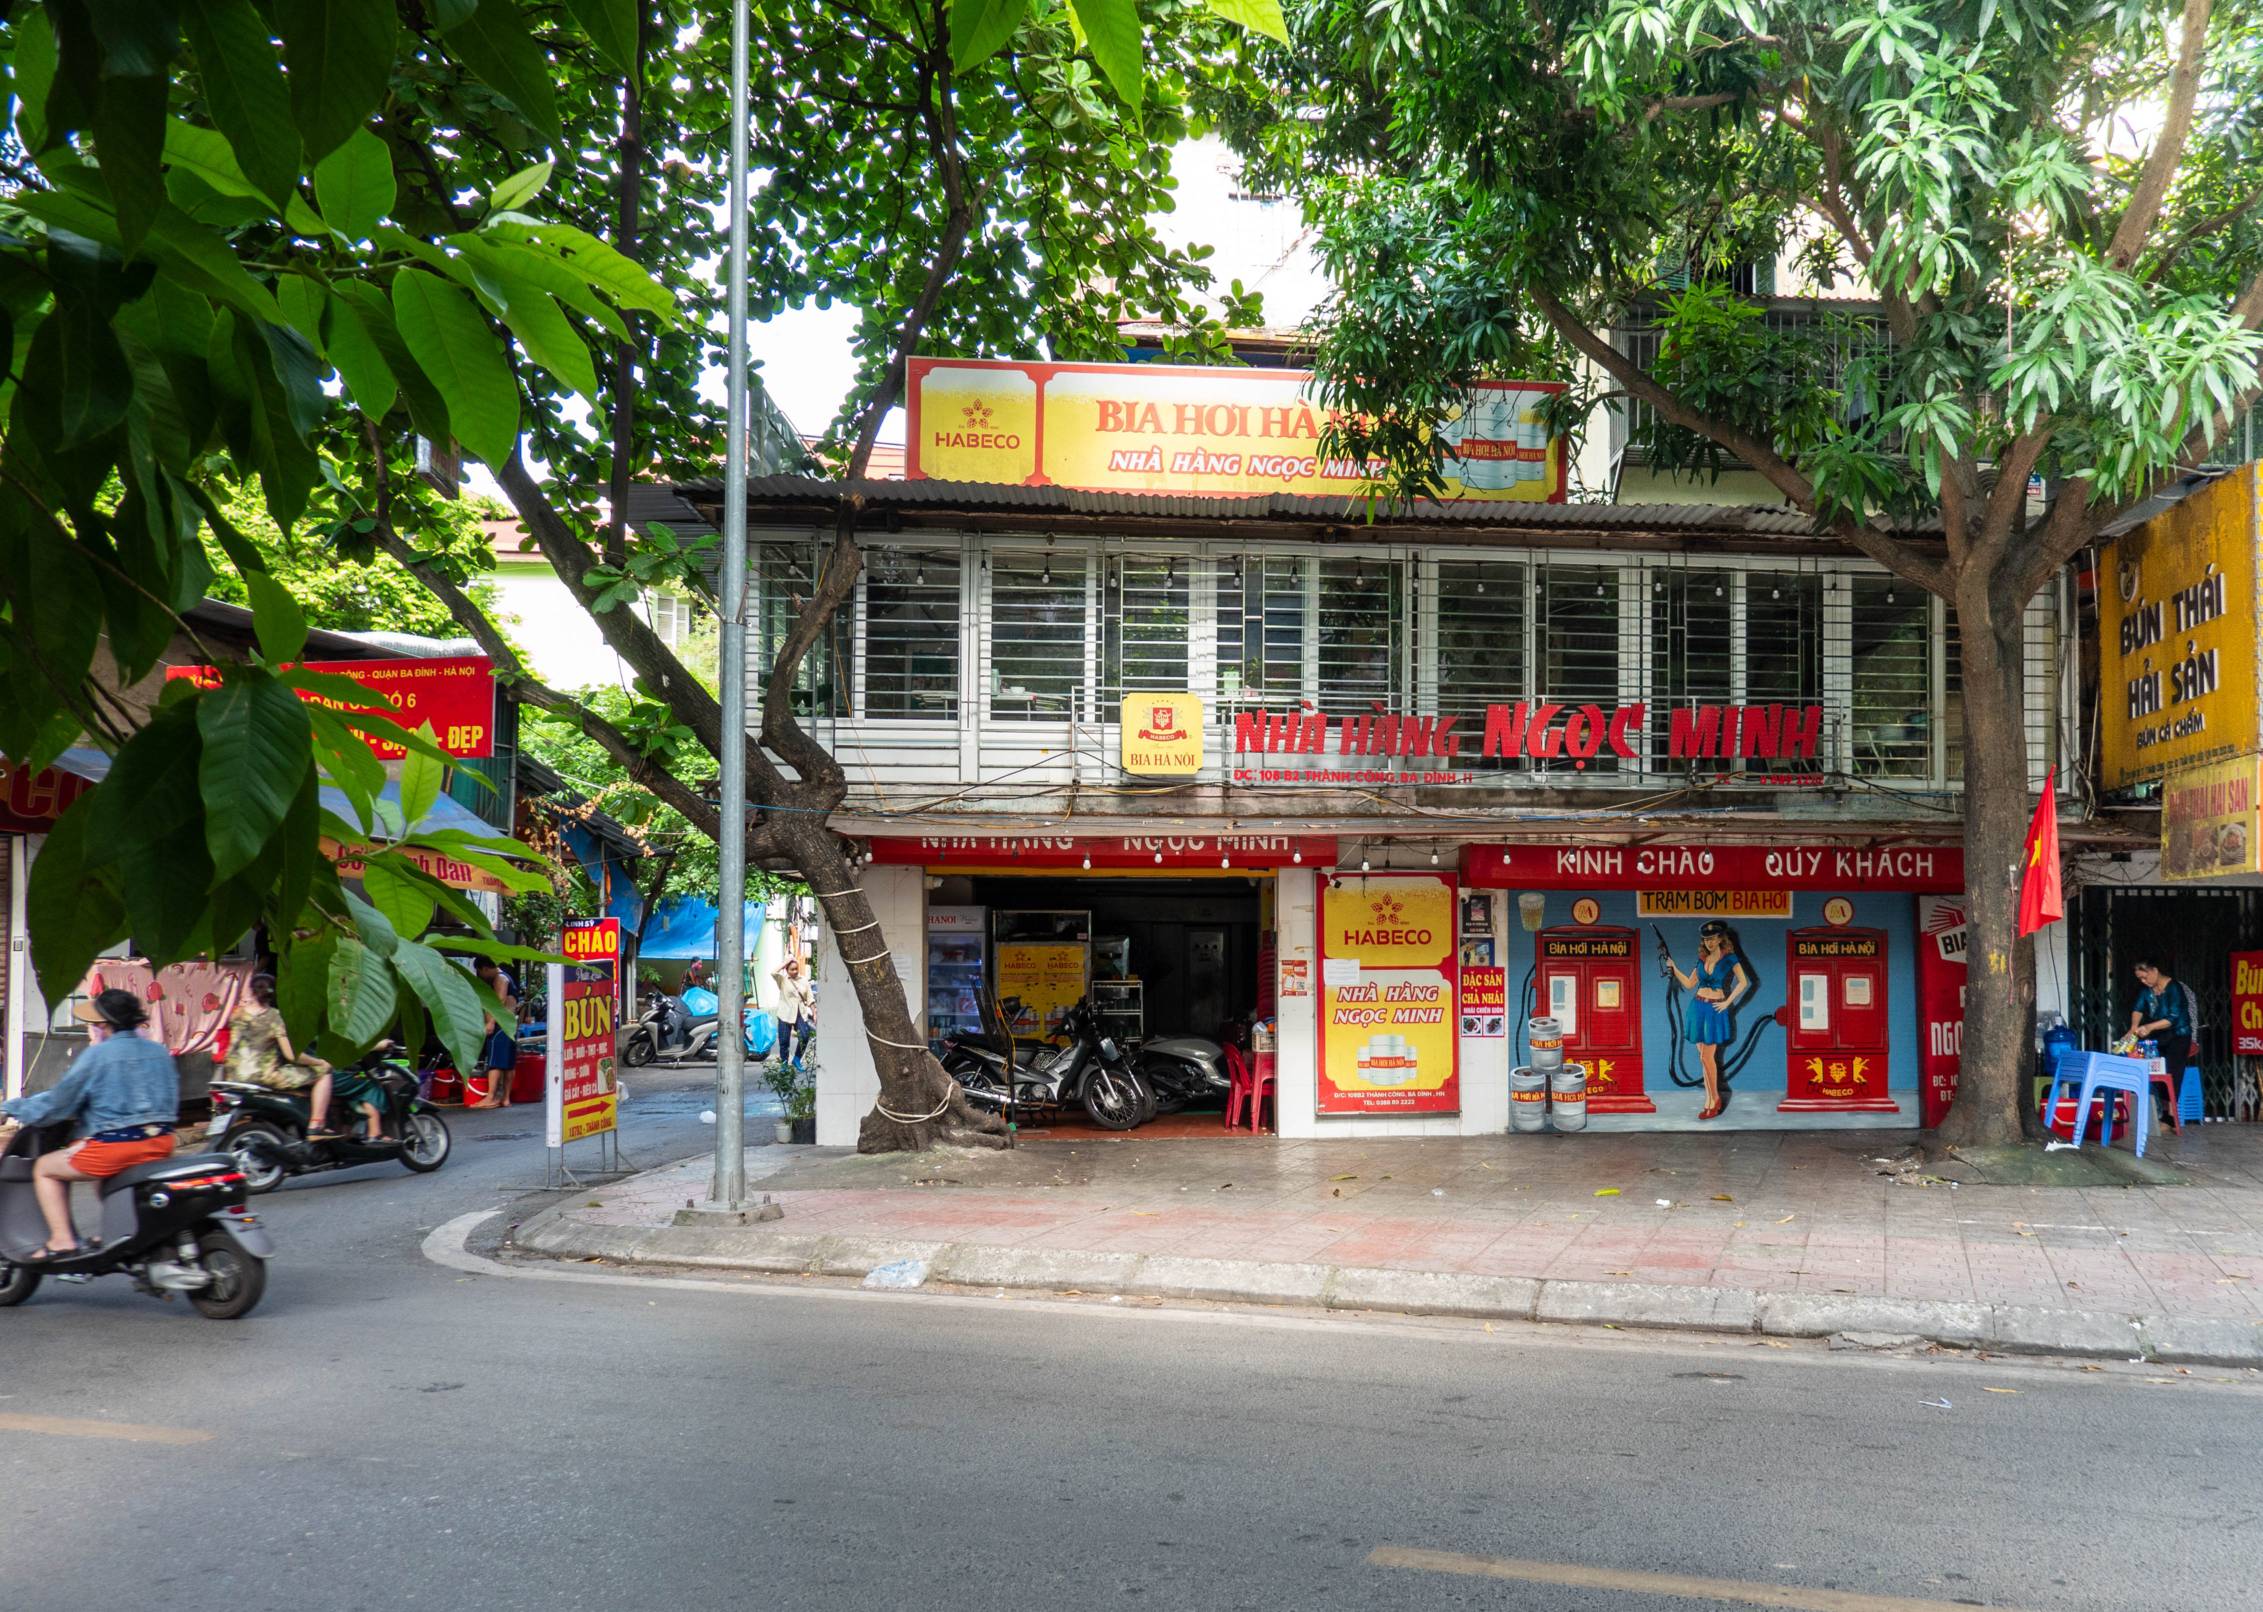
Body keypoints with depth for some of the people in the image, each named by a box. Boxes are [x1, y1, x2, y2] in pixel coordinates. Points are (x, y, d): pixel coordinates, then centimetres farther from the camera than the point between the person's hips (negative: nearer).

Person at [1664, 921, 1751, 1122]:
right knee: (1704, 1057, 7)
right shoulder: (1702, 959, 11)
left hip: (1715, 1011, -5)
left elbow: (1744, 982, -7)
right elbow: (1689, 984, 14)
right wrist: (1673, 967, 5)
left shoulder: (1729, 958, -3)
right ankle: (1710, 1100, 13)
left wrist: (1728, 1002, -9)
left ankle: (1714, 1099, 4)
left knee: (1707, 1057, -9)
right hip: (1698, 1008, 5)